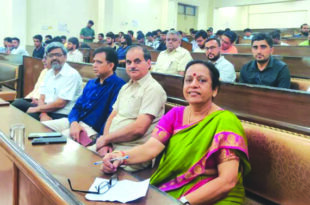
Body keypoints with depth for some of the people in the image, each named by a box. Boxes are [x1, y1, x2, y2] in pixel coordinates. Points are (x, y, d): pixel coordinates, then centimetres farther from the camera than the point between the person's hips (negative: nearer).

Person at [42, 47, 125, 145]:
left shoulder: (118, 85, -8)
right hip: (75, 122, 8)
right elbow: (77, 106, 15)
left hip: (92, 129, -8)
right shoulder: (91, 83, 18)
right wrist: (74, 123, -8)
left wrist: (99, 138, -22)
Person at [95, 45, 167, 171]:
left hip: (131, 151, -8)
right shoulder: (126, 87, 19)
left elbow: (138, 128, -19)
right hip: (111, 145, 8)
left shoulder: (153, 89, -10)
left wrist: (105, 138, -9)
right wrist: (105, 142, -3)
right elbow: (112, 117, 16)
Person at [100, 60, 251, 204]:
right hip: (166, 189, 4)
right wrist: (121, 157, -27)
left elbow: (227, 181, -17)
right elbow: (151, 147, -8)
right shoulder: (175, 114, 6)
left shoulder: (224, 121, -10)